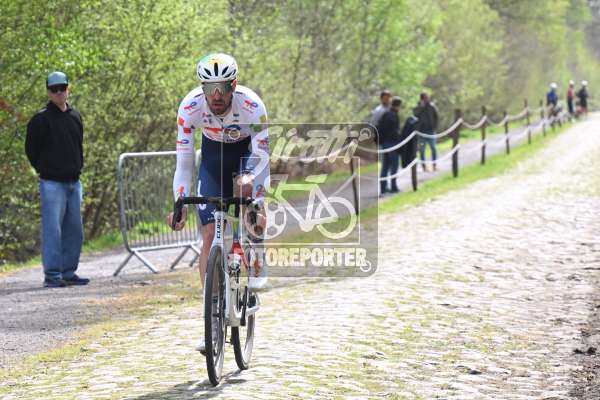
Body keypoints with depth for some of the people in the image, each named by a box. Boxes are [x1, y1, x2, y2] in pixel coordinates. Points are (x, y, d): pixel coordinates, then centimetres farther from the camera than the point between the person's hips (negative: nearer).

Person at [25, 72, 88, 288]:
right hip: (52, 183, -6)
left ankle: (68, 272, 16)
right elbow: (31, 149, 0)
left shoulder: (75, 116, 11)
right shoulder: (41, 119, -7)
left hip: (73, 182, 6)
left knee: (74, 230, 8)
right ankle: (52, 275, -6)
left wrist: (78, 168, 12)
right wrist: (44, 170, 3)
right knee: (52, 229, -9)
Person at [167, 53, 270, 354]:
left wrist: (259, 206, -42)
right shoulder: (190, 107, -29)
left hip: (248, 150, -1)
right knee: (210, 234, -9)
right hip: (213, 152, 1)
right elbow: (183, 161, -25)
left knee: (245, 185, -36)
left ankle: (258, 263, -13)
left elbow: (262, 157, -33)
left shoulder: (252, 106, -34)